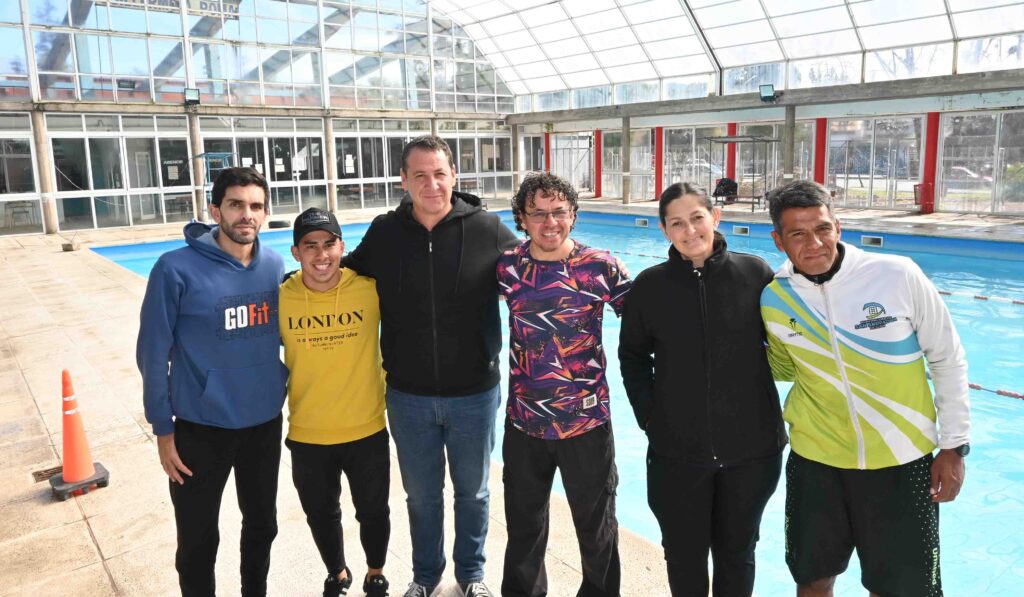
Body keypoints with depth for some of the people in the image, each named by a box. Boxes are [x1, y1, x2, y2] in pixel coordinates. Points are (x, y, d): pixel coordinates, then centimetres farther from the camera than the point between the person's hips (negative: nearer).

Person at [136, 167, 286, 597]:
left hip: (266, 422, 4)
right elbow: (153, 354, -9)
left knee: (262, 525, 21)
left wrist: (289, 391, 9)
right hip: (201, 428, -4)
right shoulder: (177, 269, -15)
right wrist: (163, 429, -7)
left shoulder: (274, 266, -3)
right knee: (197, 541, 12)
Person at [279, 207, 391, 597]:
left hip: (366, 430, -1)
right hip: (307, 435, 1)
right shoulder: (280, 297, -11)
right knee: (321, 514, 22)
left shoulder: (370, 289, -15)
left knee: (373, 512, 17)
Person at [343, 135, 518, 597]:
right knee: (421, 495, 19)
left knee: (472, 491, 18)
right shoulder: (384, 233, -5)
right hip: (407, 396, 1)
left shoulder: (488, 230, -10)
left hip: (474, 394, -1)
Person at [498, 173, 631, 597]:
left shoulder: (600, 266, -10)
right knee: (523, 527, 20)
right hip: (524, 423, 2)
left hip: (587, 422, -1)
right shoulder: (507, 267, -5)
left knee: (597, 529, 17)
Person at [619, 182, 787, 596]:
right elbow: (633, 357, 5)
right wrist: (649, 418, -1)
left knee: (736, 552, 19)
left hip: (752, 448, 0)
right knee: (684, 555, 15)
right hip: (676, 451, 0)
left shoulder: (755, 273, -6)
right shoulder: (650, 285, -5)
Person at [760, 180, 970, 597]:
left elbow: (947, 360, -3)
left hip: (902, 464, -1)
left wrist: (954, 445, -2)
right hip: (815, 462, 2)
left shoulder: (898, 276, -14)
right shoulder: (774, 300, -6)